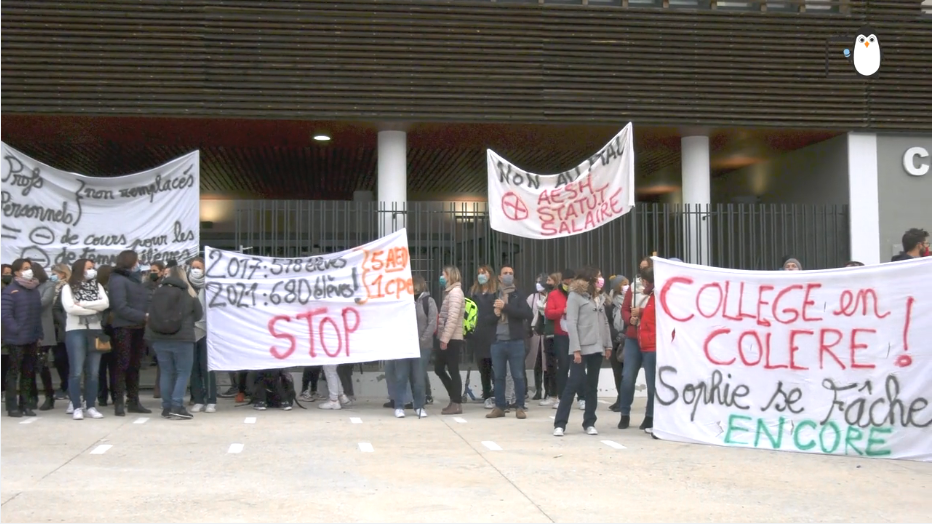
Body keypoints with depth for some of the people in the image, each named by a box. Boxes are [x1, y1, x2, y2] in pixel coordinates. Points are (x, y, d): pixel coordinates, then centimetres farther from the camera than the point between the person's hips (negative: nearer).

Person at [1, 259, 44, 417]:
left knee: (28, 373, 10)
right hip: (16, 339, -6)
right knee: (14, 372, 0)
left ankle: (24, 404, 18)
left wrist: (39, 335, 10)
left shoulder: (35, 290, 12)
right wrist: (16, 331, -17)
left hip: (32, 339, 6)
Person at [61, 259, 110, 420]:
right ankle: (76, 407, 1)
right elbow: (70, 308, -15)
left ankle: (91, 406, 10)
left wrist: (82, 304, -11)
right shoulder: (68, 287, 0)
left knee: (93, 372, 4)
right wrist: (94, 309, -8)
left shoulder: (97, 286, 12)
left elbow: (105, 303, -4)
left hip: (95, 330, 4)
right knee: (76, 372, -4)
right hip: (76, 331, -4)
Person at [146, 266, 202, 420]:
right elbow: (199, 315, 8)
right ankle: (177, 407, -6)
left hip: (159, 338, 3)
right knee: (183, 373, 3)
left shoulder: (157, 292, 6)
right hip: (182, 338, -3)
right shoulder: (189, 293, 0)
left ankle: (167, 407, 12)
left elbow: (151, 314, 13)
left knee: (166, 372, 11)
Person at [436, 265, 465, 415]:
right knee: (439, 368, 12)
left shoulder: (455, 292, -12)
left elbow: (453, 318, -19)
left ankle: (457, 404, 2)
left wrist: (445, 339, -20)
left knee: (453, 371, -4)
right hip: (447, 339, 10)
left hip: (452, 339, -10)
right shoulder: (450, 292, 18)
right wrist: (443, 338, 13)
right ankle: (455, 398, 18)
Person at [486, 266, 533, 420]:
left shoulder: (519, 295, 4)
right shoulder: (493, 296, 11)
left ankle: (520, 407, 8)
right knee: (499, 376, 7)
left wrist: (506, 307, -15)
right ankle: (499, 407, 14)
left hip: (515, 341, -2)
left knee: (518, 376, 0)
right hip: (497, 341, 2)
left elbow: (528, 314, -11)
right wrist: (495, 314, -11)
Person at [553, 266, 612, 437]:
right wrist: (576, 349, -17)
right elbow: (571, 323, -10)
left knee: (592, 385, 7)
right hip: (582, 347, -6)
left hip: (597, 347, 6)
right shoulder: (575, 296, -4)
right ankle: (560, 424, -2)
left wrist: (608, 345, 9)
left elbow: (605, 322, 17)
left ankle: (589, 423, 13)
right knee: (573, 383, -7)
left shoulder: (599, 297, 16)